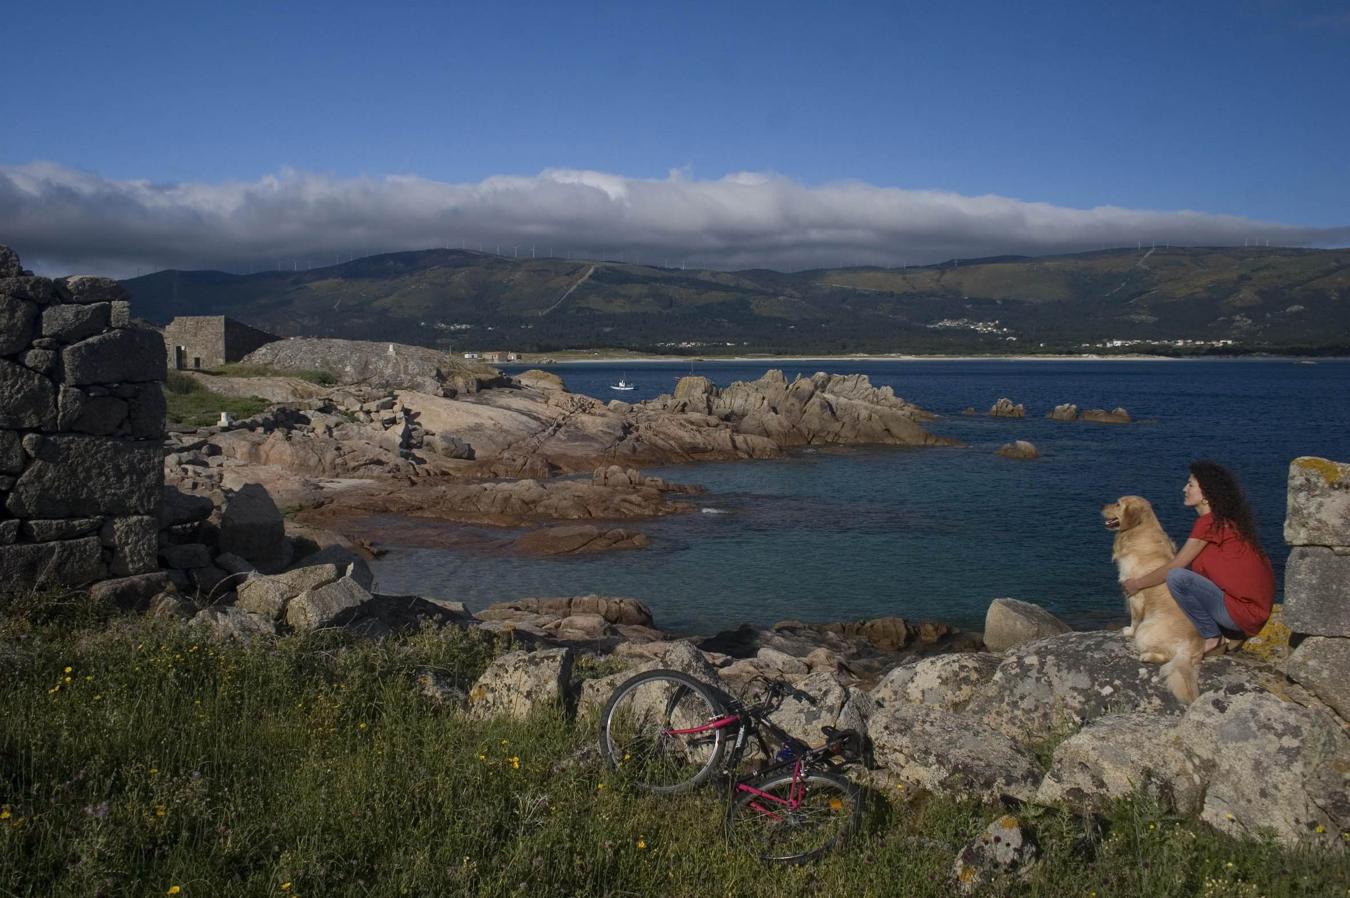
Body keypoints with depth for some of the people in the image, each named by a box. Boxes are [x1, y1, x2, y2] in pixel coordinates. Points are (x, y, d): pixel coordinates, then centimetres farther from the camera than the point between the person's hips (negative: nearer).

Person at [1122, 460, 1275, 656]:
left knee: (1177, 578, -21)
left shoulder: (1210, 522, -15)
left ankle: (1213, 639, -7)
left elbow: (1173, 568, -10)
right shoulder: (1224, 519, 13)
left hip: (1243, 612, -10)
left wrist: (1137, 583, 3)